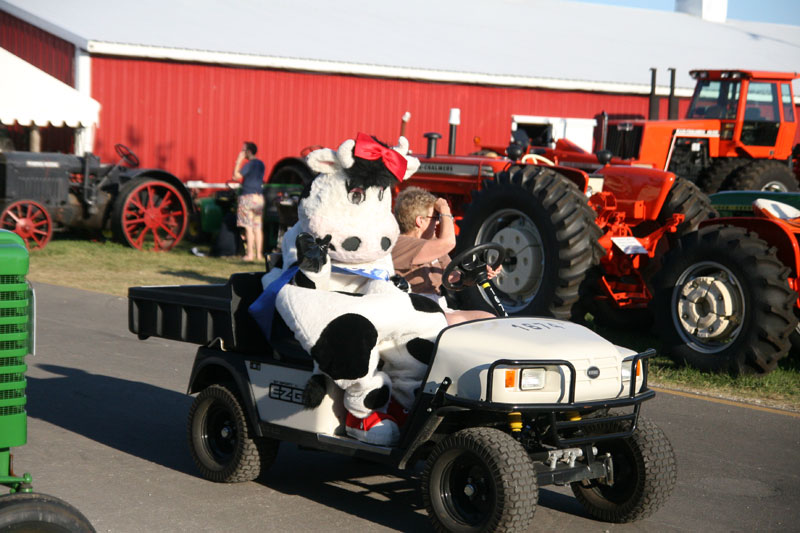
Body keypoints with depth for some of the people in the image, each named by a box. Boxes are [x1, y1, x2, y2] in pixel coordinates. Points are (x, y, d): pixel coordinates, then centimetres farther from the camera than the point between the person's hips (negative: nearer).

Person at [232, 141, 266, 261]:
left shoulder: (249, 164, -12)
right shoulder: (261, 164, 13)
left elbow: (236, 176, -15)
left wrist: (238, 161, -9)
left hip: (248, 197, -8)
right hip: (259, 197, 8)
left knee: (248, 227, -6)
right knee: (258, 227, 8)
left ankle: (250, 254, -8)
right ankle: (259, 254, 9)